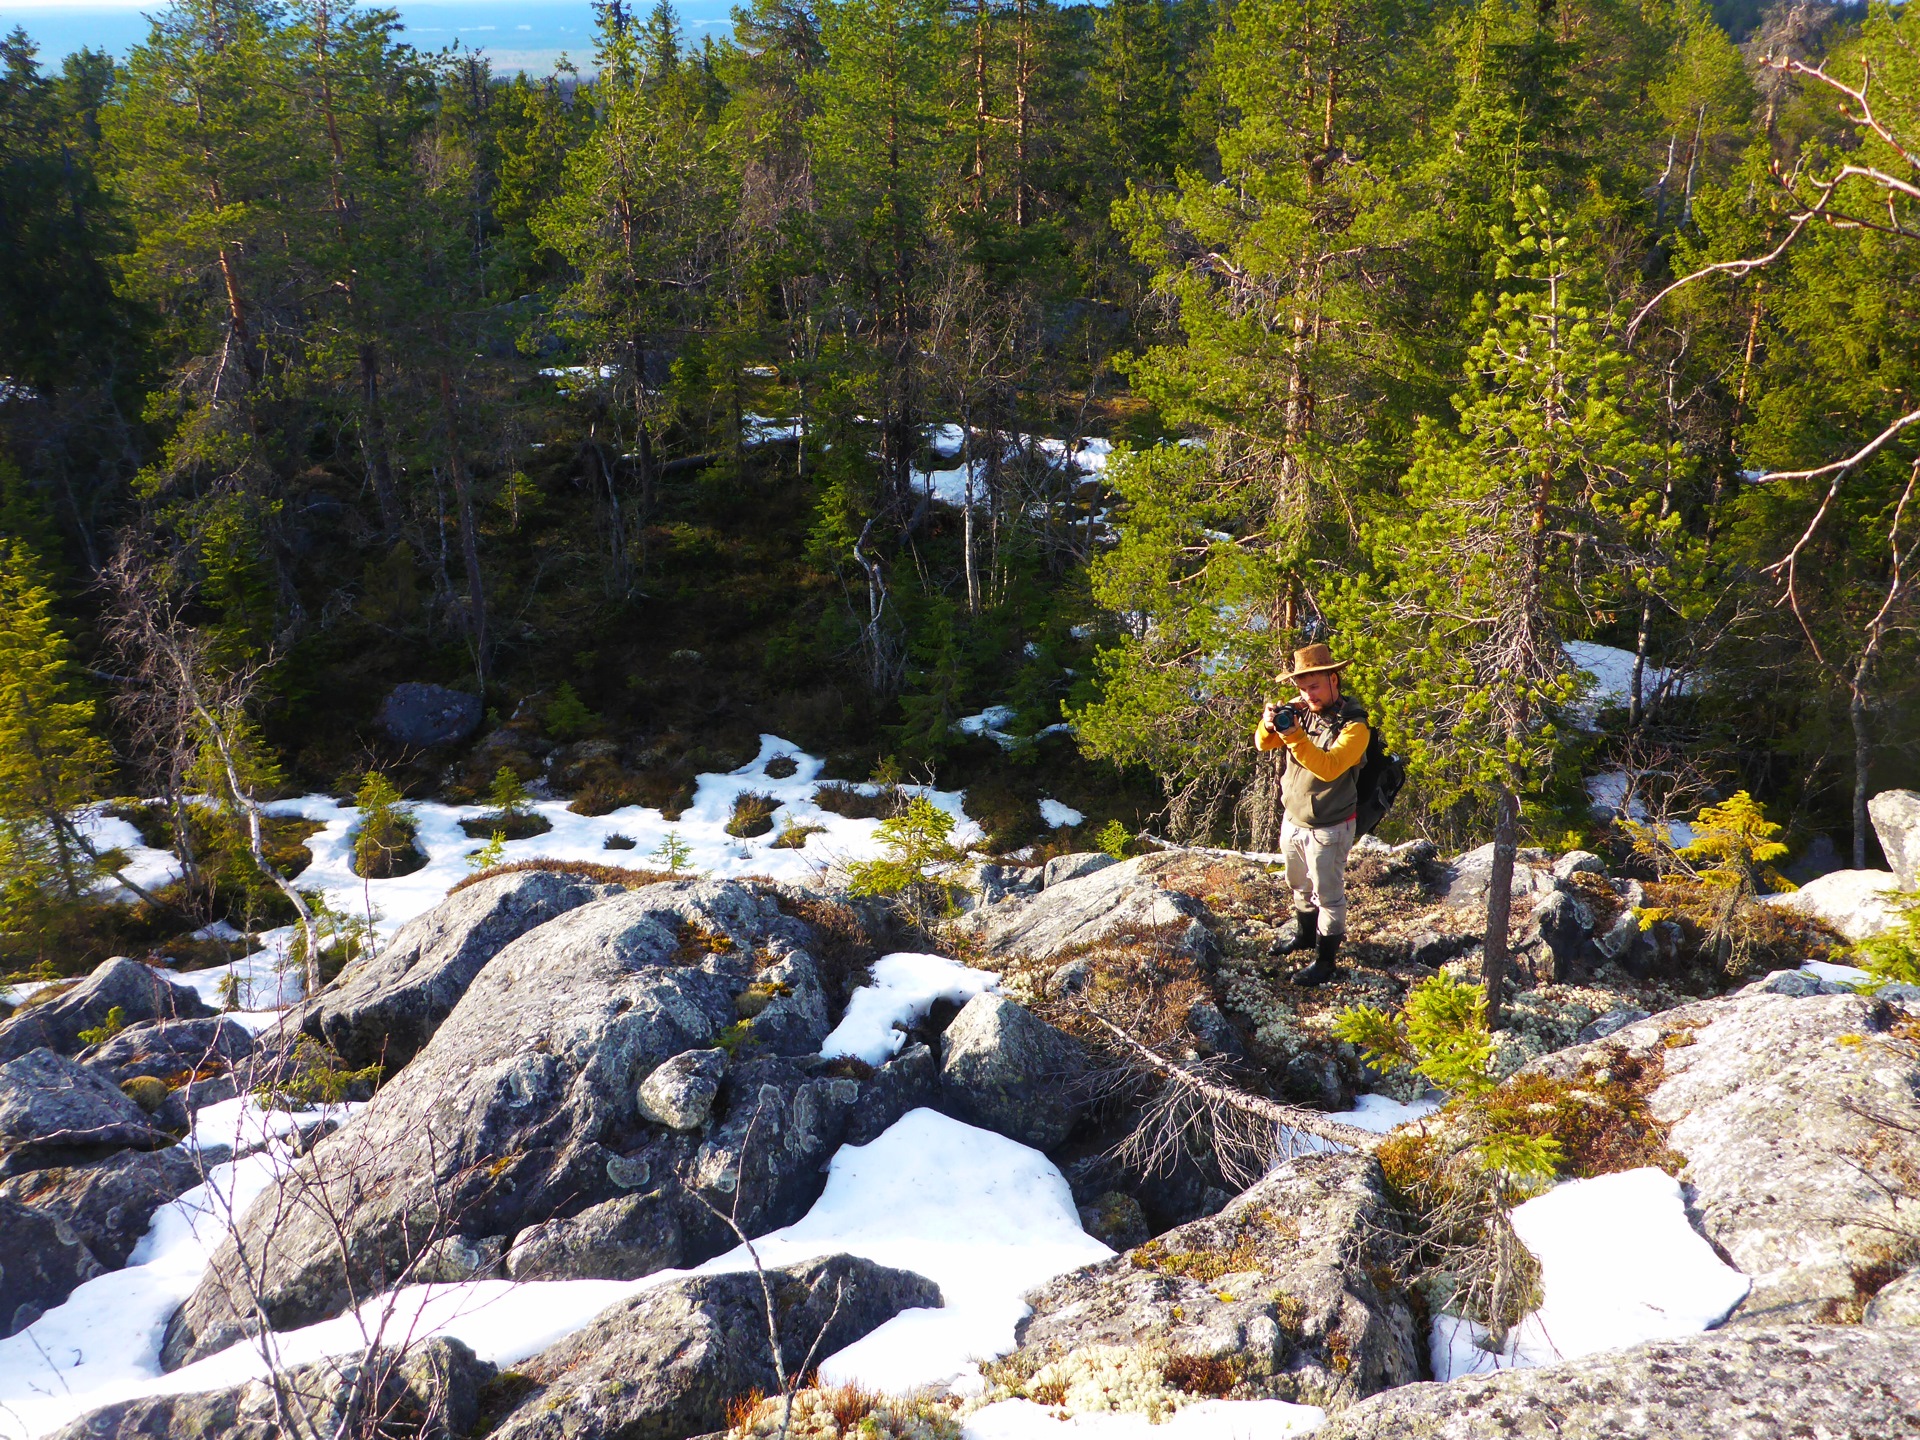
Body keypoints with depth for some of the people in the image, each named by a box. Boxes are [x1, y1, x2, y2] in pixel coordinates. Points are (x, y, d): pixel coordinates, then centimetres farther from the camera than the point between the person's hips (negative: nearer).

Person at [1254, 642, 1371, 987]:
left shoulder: (1354, 725, -21)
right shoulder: (1300, 710, -5)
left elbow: (1329, 767, -34)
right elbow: (1263, 745, -4)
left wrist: (1294, 736, -43)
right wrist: (1269, 724, -26)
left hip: (1328, 829, -6)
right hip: (1293, 819, 6)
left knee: (1328, 896, 6)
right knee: (1300, 887, 25)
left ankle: (1326, 961, 18)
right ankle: (1305, 935, 46)